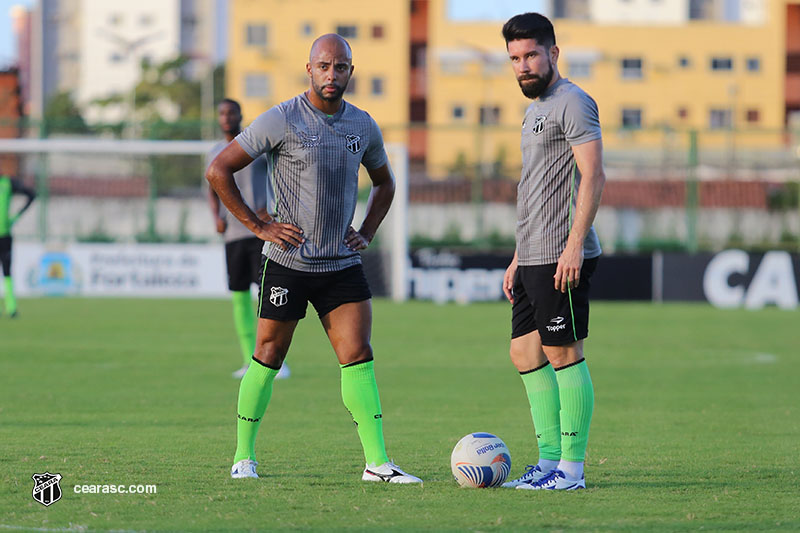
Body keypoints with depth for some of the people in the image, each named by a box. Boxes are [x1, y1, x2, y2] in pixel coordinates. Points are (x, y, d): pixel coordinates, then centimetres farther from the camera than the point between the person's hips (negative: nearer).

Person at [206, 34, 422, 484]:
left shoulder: (363, 126, 6)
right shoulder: (281, 121, -10)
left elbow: (384, 182, 25)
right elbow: (219, 171, -8)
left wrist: (367, 232, 10)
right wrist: (258, 226, -10)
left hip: (342, 264, 4)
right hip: (288, 262, -4)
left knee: (359, 357, -6)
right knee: (269, 357, 4)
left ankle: (378, 463, -7)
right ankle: (244, 456, 18)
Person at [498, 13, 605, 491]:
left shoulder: (572, 103, -9)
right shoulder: (536, 109, 21)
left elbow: (593, 178, -18)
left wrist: (574, 245, -23)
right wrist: (519, 259, 24)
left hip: (563, 259, -10)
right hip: (534, 257, 10)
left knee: (563, 354, -7)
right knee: (525, 352, 10)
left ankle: (571, 468, -4)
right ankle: (551, 459, 15)